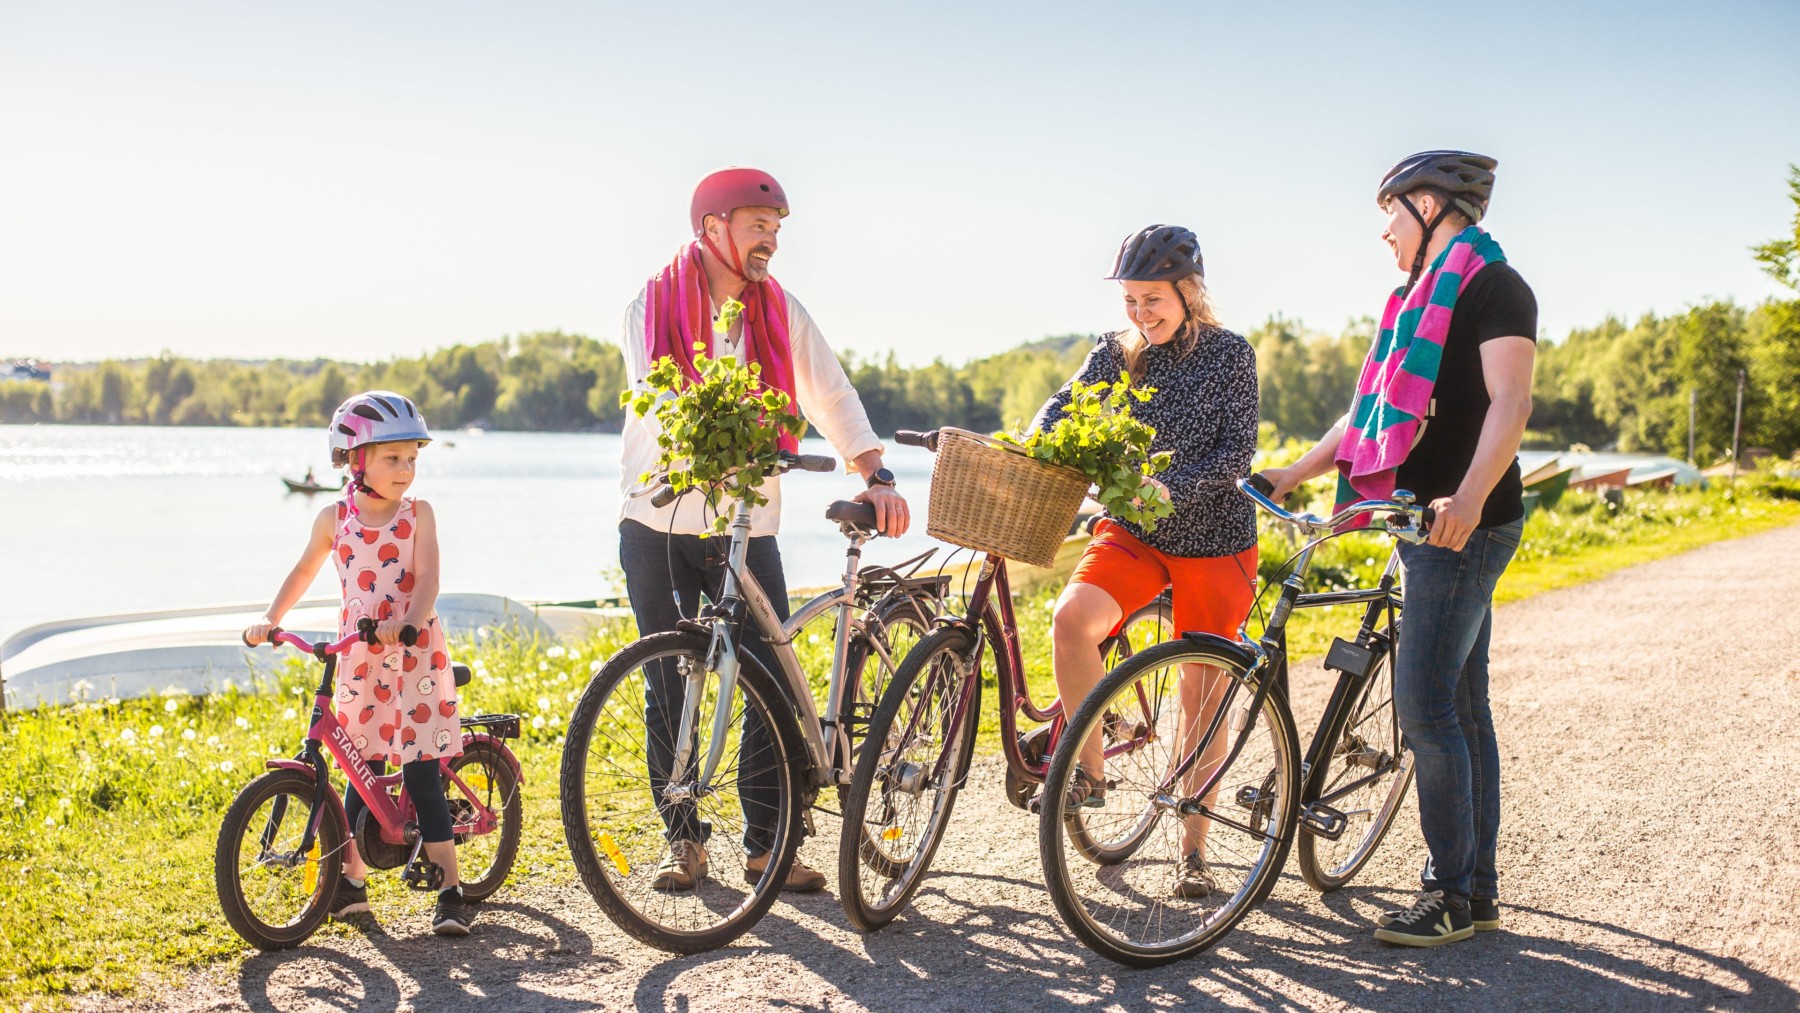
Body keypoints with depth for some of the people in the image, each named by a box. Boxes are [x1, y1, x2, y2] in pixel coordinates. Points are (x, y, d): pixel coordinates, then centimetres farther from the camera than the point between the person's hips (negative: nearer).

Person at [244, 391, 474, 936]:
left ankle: (450, 890, -3)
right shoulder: (335, 518, 4)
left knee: (419, 771, -7)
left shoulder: (418, 514, -3)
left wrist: (406, 623, -30)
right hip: (358, 656, 3)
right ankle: (352, 880, 25)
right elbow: (305, 569, 19)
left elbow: (427, 579, -13)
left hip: (414, 652, -3)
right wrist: (269, 618, 12)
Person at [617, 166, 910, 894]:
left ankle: (766, 843, 8)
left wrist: (875, 475, -18)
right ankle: (684, 838, 18)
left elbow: (829, 393, -2)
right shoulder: (652, 307, 0)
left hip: (747, 525, 1)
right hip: (658, 521, -1)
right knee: (669, 689, 4)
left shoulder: (781, 313, 6)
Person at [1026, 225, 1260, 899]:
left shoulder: (1229, 354, -6)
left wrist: (1173, 487, -29)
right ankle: (1089, 769, -9)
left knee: (1203, 698, 3)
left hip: (1214, 539, -2)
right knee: (1071, 616, -27)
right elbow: (1060, 411, -6)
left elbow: (1238, 451, -13)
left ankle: (1193, 848, 18)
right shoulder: (1116, 353, 4)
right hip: (1133, 531, 2)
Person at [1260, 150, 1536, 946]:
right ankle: (1478, 887, 18)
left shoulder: (1493, 285, -8)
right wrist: (1291, 475, 18)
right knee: (1460, 706, 11)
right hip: (1427, 522, 9)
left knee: (1424, 704, -11)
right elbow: (1371, 411, 23)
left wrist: (1468, 496, -36)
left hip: (1465, 525, -9)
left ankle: (1452, 895, -2)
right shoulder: (1427, 298, 20)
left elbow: (1510, 402, -21)